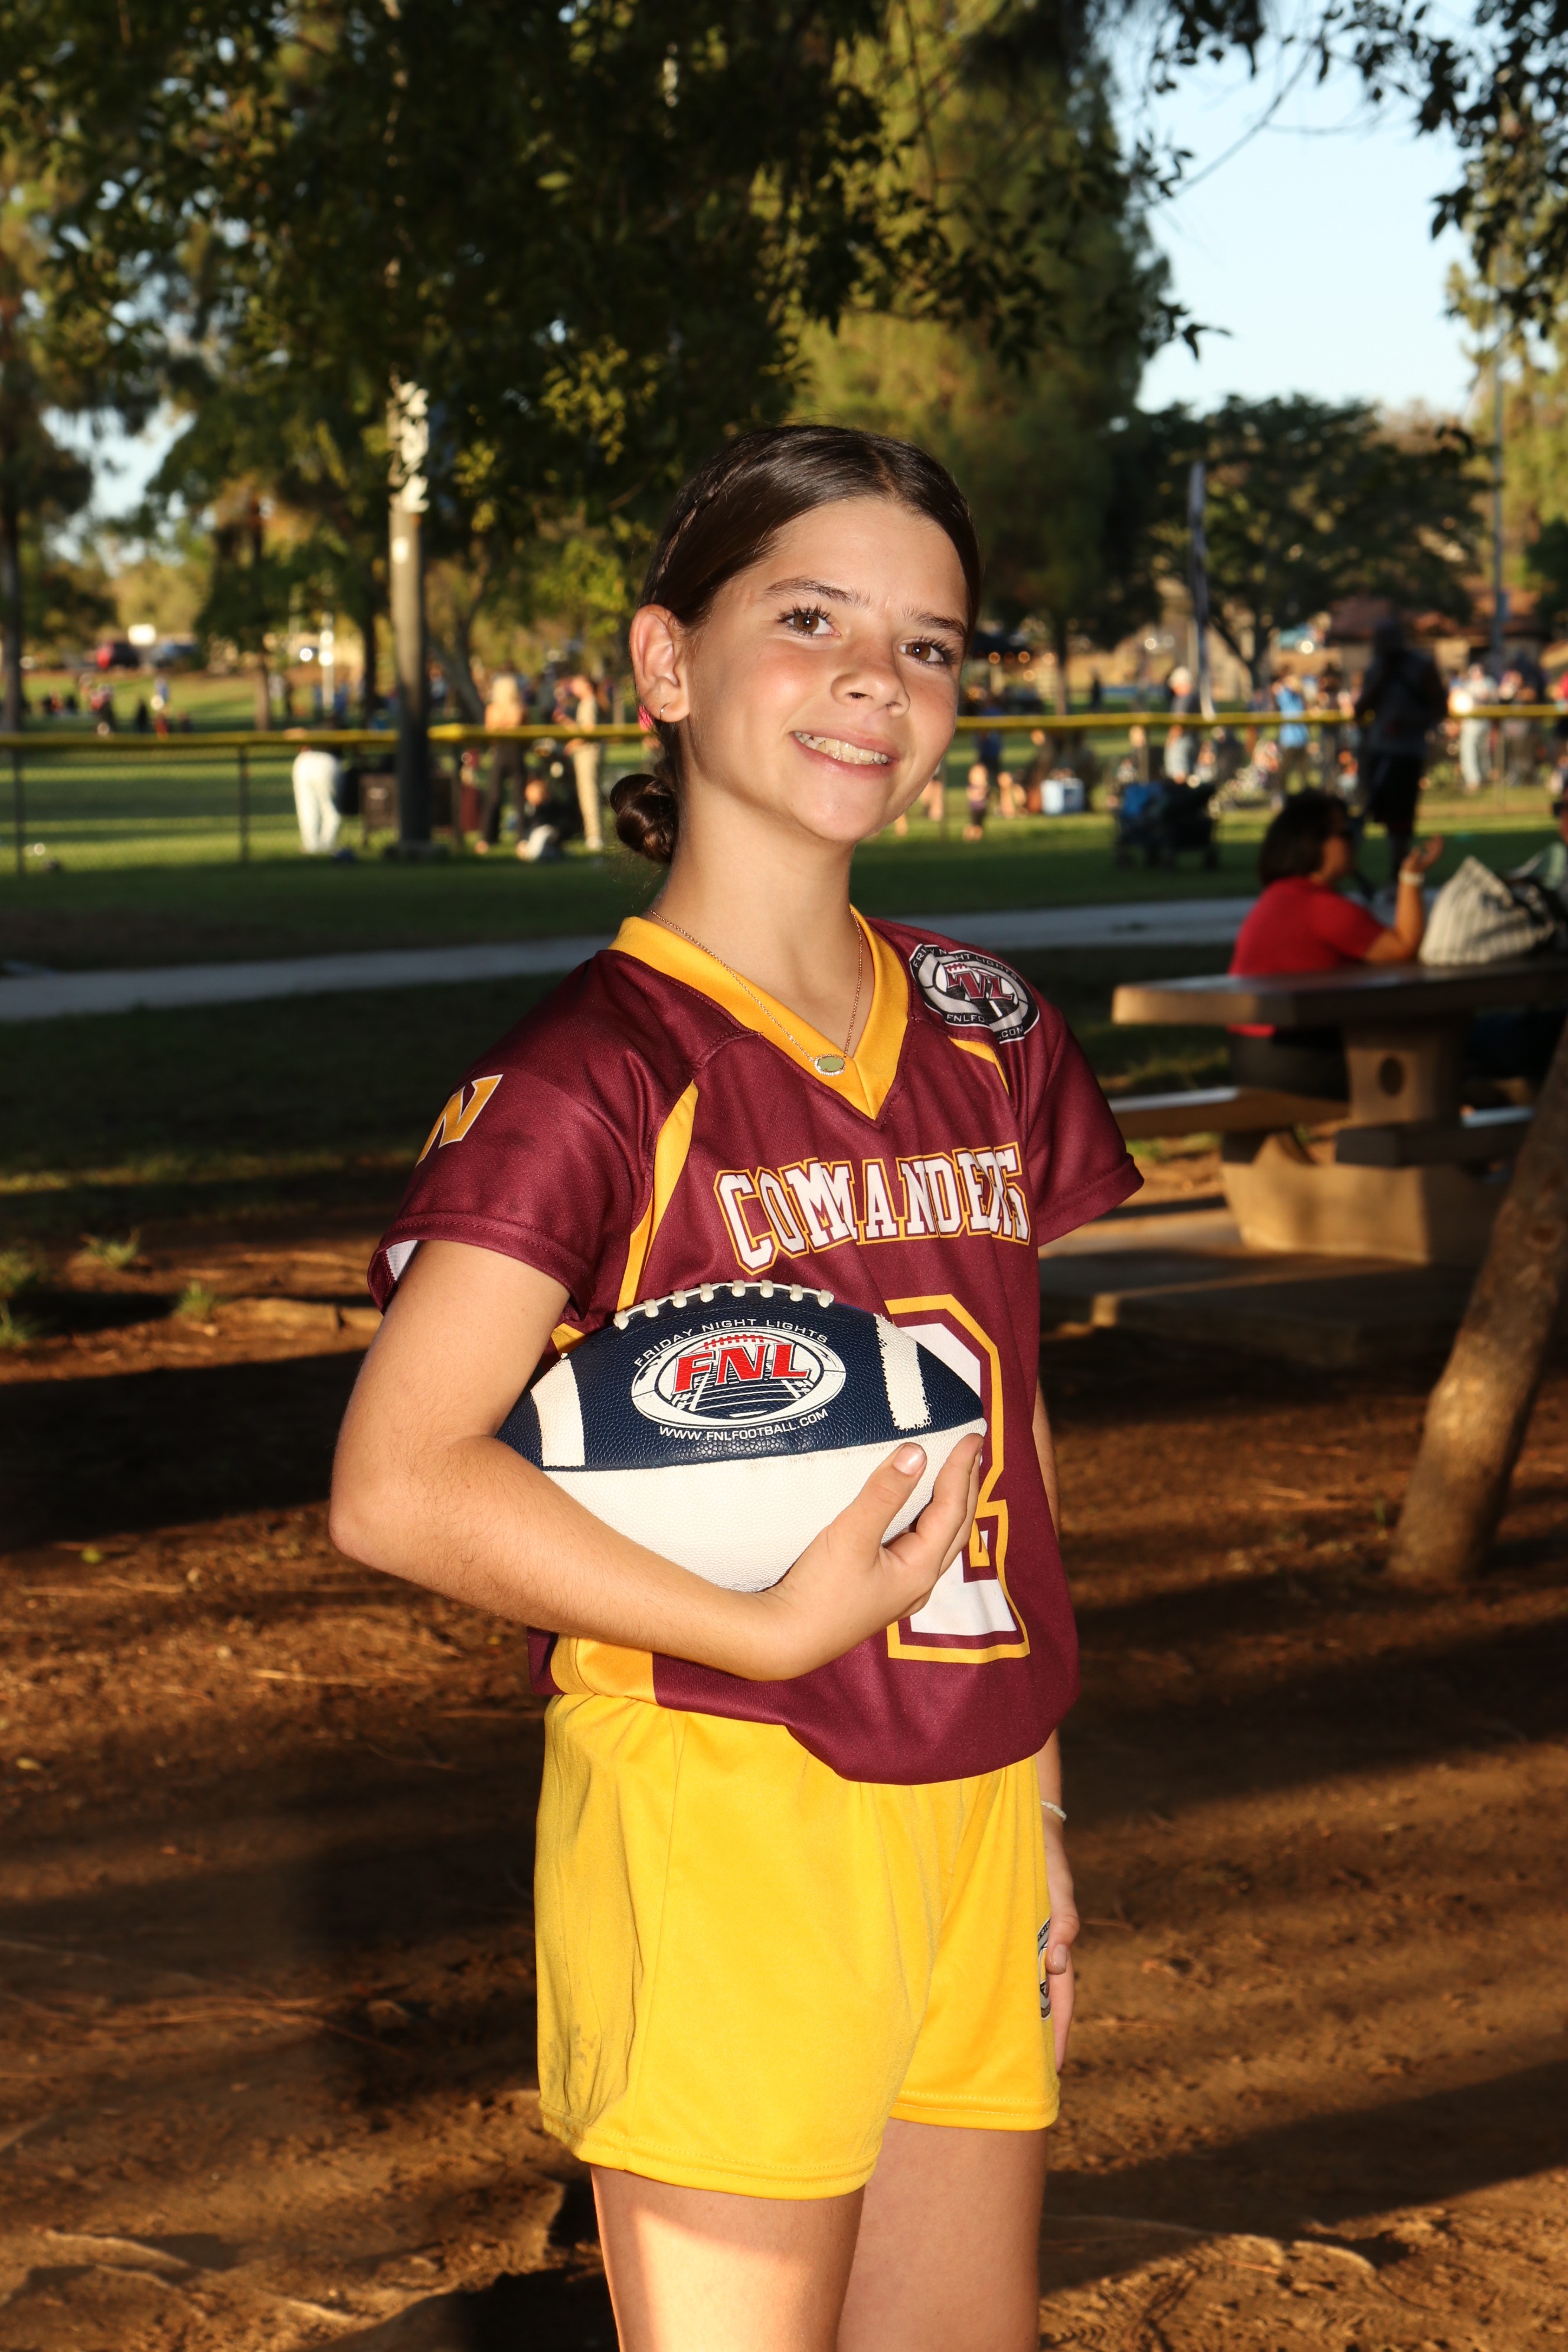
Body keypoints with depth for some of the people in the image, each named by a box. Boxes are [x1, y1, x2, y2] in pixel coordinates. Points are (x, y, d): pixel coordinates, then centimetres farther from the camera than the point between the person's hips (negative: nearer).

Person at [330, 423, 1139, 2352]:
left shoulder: (982, 1035, 8)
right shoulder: (598, 1073, -13)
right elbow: (396, 1485, -22)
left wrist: (1034, 1811, 14)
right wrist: (774, 1631, -20)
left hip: (960, 1814, 7)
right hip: (718, 1814, -6)